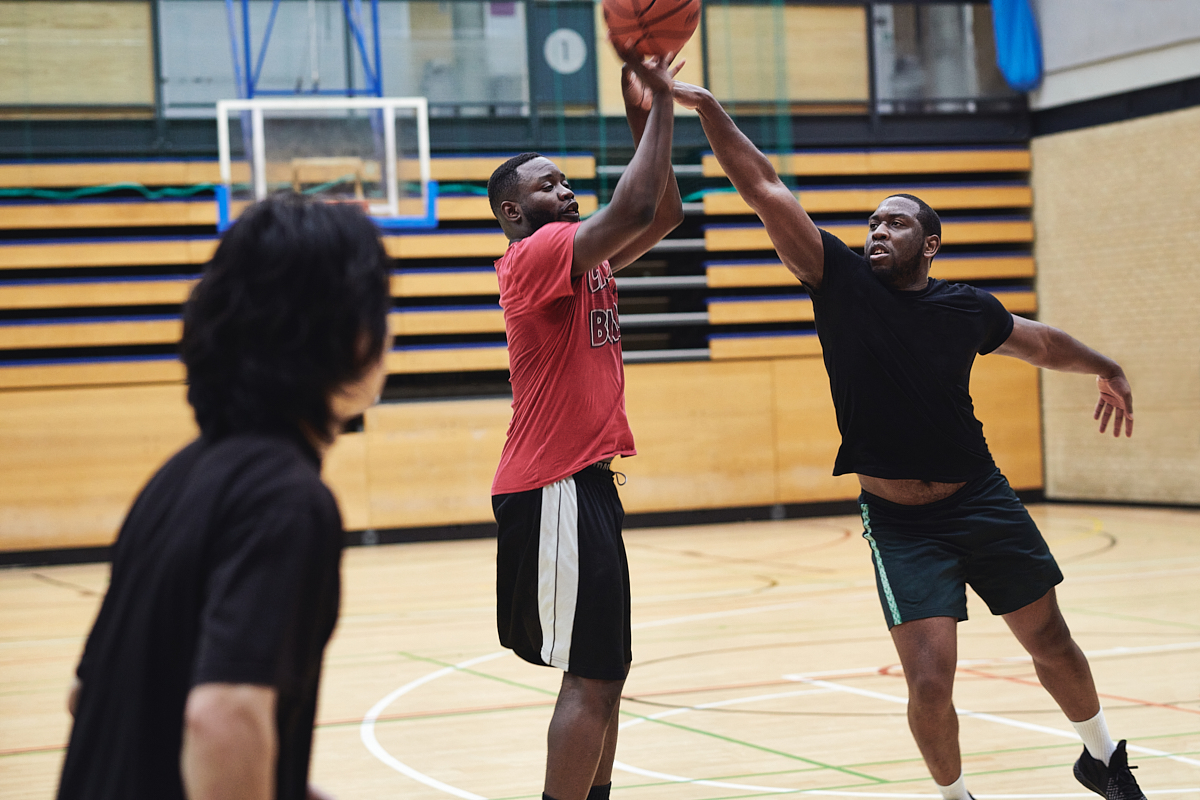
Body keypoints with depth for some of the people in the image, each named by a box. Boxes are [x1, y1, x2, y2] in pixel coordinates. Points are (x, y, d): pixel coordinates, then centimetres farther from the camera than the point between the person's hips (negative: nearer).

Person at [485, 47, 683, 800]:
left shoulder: (580, 256, 16)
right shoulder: (538, 254, -12)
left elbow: (663, 216, 16)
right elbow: (636, 208, -24)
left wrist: (648, 114, 7)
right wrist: (658, 109, -16)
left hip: (581, 482, 10)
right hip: (556, 489, -10)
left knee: (603, 669, 15)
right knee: (592, 676, -11)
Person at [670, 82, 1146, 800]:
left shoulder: (967, 309, 0)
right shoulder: (842, 281, -7)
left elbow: (1039, 342, 21)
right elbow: (765, 190, -14)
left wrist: (1106, 369, 32)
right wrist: (708, 109, -19)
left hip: (984, 502, 2)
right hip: (898, 522, -2)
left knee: (1053, 644, 13)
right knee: (930, 682, -11)